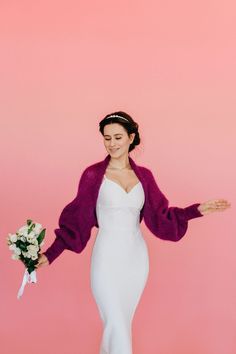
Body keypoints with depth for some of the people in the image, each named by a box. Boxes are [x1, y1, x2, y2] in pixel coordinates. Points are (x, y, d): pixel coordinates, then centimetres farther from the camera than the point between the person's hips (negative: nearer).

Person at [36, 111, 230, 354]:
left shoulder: (144, 176, 4)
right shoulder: (93, 175, -6)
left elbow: (159, 215, 8)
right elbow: (76, 219, -4)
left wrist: (198, 210, 0)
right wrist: (50, 255, -11)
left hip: (137, 258, 4)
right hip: (107, 258, -4)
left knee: (121, 323, 15)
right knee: (116, 327, -5)